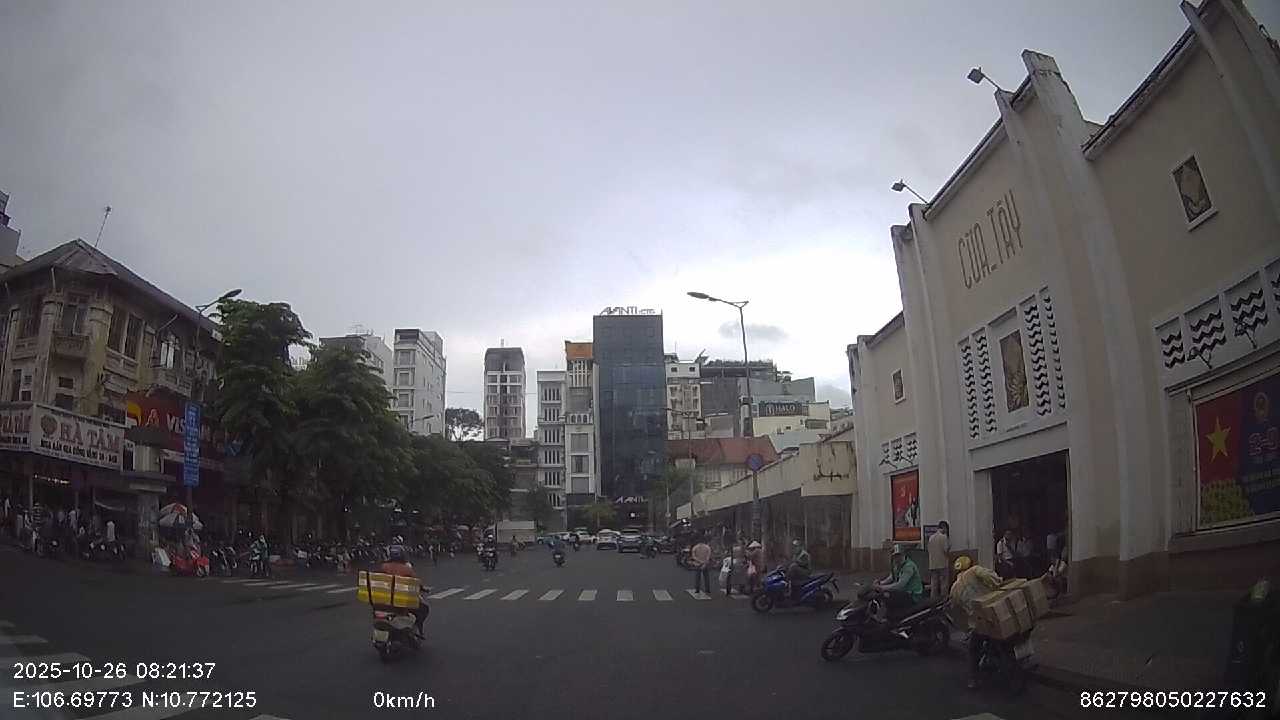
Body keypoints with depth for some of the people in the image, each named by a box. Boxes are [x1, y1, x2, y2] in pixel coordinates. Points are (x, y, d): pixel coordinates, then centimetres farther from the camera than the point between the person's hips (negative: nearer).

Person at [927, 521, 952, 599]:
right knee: (944, 585, 1)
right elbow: (946, 550, -13)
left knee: (933, 586, 7)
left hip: (932, 565, 5)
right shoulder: (944, 537, -7)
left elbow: (929, 550, 12)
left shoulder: (931, 537, 11)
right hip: (942, 565, -5)